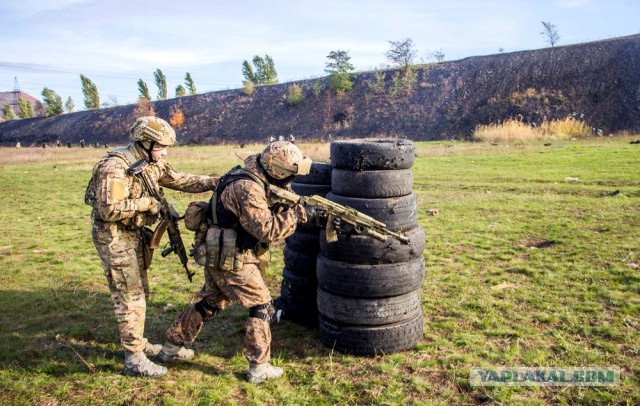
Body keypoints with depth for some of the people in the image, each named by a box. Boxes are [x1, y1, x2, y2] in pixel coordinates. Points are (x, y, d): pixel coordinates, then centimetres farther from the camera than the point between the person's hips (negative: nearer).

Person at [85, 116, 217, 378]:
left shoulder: (151, 164, 4)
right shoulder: (116, 167, -23)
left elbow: (180, 180, 9)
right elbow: (109, 210, -29)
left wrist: (212, 183, -3)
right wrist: (146, 202, -23)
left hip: (134, 233, 9)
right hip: (114, 237, -9)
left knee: (141, 293, 18)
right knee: (130, 298, -3)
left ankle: (137, 342, 35)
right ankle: (134, 359, 8)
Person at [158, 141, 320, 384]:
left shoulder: (257, 181, 6)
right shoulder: (247, 188, -24)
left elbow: (270, 214, 12)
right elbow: (267, 230, -25)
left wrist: (297, 208, -2)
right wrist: (299, 214, -19)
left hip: (217, 256, 10)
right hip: (232, 260, -10)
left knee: (210, 303, 23)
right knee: (261, 308, 2)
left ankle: (170, 348, 36)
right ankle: (259, 368, 12)